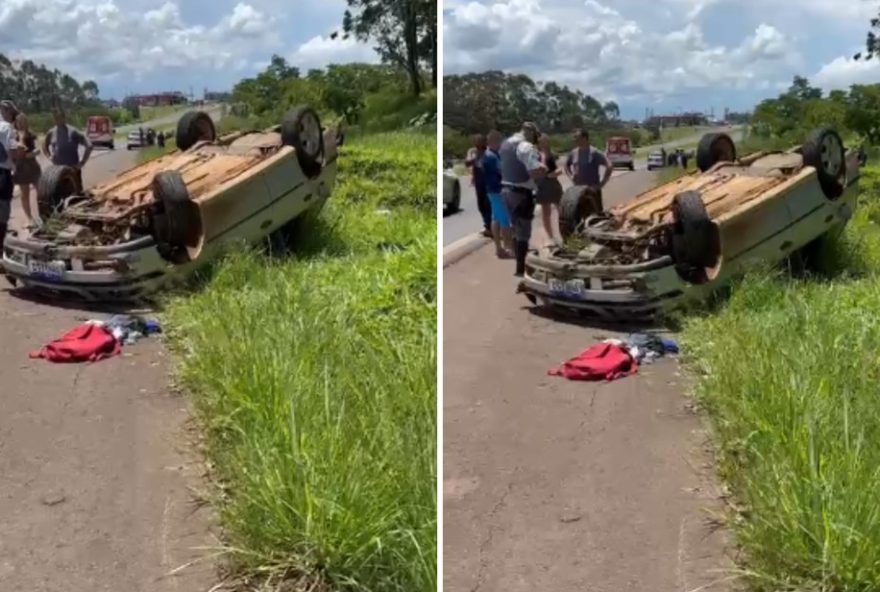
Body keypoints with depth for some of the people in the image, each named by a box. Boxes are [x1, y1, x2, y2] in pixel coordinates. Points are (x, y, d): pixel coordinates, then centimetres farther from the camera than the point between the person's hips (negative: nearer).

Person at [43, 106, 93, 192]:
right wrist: (49, 156, 6)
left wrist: (82, 162, -11)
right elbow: (44, 145, 23)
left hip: (73, 169, -4)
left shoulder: (73, 132, -10)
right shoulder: (51, 133, 3)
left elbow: (89, 146, -11)